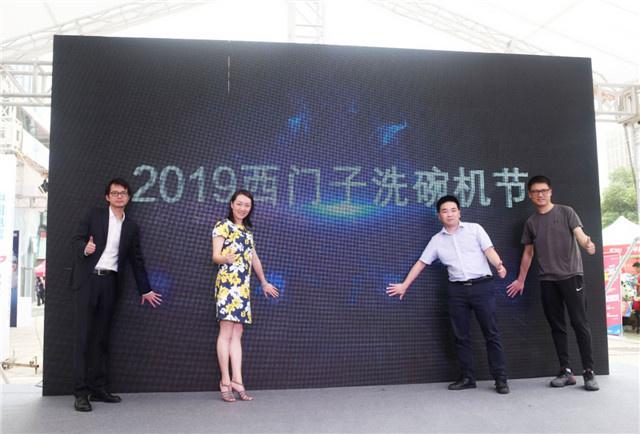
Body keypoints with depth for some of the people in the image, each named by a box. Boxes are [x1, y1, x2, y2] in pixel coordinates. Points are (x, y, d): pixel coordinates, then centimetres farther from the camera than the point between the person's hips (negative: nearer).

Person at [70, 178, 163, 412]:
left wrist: (145, 289, 20)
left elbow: (137, 260, 18)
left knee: (101, 337, 6)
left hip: (109, 283, 4)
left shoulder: (131, 227, 15)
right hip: (88, 279, -3)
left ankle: (98, 388, 11)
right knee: (84, 336, -6)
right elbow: (76, 239, -1)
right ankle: (81, 392, -5)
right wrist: (85, 248, -24)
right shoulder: (94, 215, 6)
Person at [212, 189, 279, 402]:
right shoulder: (222, 226, -1)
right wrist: (226, 258, -34)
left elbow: (254, 259, 27)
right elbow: (215, 256, -12)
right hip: (227, 283, -7)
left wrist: (264, 283, 32)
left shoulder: (247, 231, 20)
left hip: (244, 286, 7)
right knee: (226, 332, -8)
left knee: (237, 334, 3)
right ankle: (225, 382, -5)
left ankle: (237, 381, 2)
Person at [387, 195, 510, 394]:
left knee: (491, 333, -2)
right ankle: (467, 378, 15)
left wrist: (499, 265, -26)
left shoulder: (474, 229, 4)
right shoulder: (437, 240, 11)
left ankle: (500, 378, 4)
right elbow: (421, 263, 14)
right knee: (461, 336, 5)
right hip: (457, 290, 3)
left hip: (482, 286, -3)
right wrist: (404, 285, 12)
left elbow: (489, 250, -5)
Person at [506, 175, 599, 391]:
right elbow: (528, 253, 18)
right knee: (557, 326, 5)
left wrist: (588, 244, -33)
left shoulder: (566, 212, 3)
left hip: (571, 275, -3)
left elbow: (579, 234, -9)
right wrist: (520, 280, 18)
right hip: (547, 280, 4)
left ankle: (589, 372, -1)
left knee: (580, 323, -6)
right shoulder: (531, 222, 12)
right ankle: (566, 371, 10)